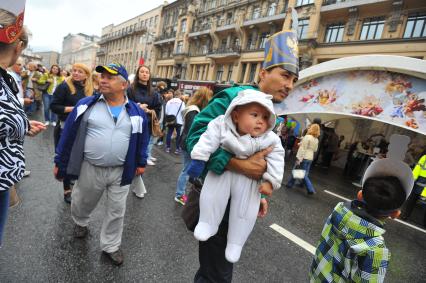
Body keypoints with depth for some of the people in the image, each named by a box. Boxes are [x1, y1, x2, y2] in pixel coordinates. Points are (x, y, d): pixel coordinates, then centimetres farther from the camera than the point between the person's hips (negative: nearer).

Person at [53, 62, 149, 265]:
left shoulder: (136, 112, -3)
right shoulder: (86, 105, -5)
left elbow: (142, 139, 7)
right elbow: (69, 134, 0)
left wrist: (141, 162, 9)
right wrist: (60, 162, 2)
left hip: (121, 172, 0)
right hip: (89, 169, 0)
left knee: (116, 211, 11)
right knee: (83, 203, 24)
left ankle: (110, 246, 33)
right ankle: (79, 222, 58)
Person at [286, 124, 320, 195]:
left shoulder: (307, 137, -15)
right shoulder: (316, 139, 8)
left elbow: (302, 148, -19)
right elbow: (315, 150, 17)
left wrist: (299, 159, -19)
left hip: (304, 157, -7)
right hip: (310, 158, 8)